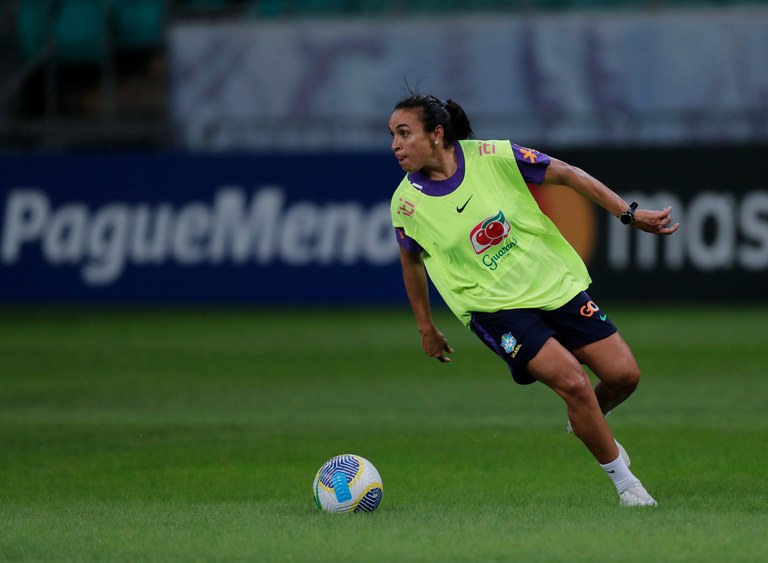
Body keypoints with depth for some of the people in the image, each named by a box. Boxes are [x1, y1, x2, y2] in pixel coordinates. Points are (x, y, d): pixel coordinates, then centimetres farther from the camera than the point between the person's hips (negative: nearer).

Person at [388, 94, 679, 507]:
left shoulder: (493, 157, -13)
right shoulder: (407, 203, -11)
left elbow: (567, 175, -1)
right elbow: (411, 260, 9)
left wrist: (629, 214, -3)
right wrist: (425, 327, 15)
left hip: (556, 284, 2)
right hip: (494, 309, -2)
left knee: (623, 375, -2)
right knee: (573, 382, -21)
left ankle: (585, 423, 33)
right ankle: (624, 482, -1)